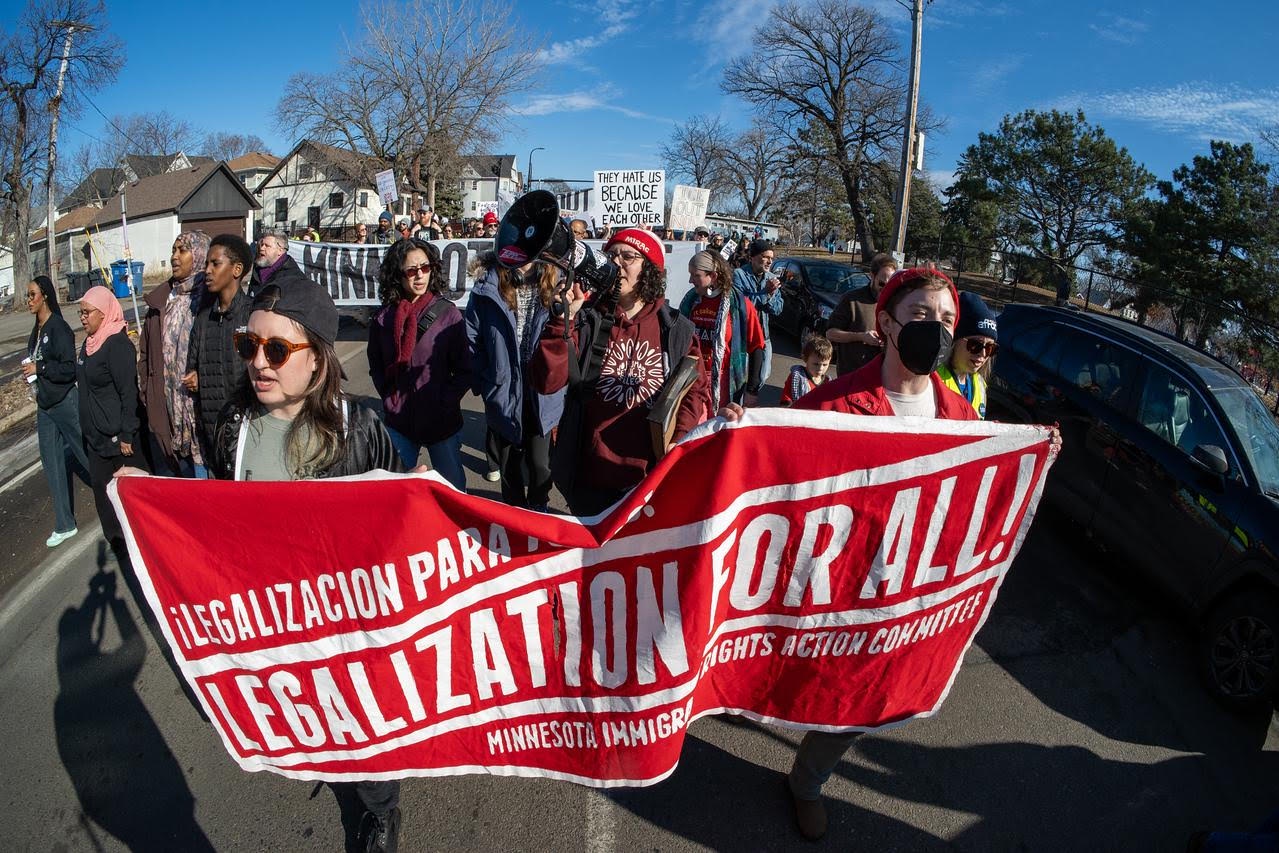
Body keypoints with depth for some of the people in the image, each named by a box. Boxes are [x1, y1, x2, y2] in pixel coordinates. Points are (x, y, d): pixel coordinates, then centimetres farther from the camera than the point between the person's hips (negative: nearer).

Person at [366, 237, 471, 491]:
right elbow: (376, 367, 11)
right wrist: (389, 399, -1)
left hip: (442, 422, -2)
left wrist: (445, 403, -11)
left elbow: (465, 370, -5)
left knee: (453, 489, 11)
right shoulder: (383, 318, 0)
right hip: (398, 422, 2)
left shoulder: (448, 313, -8)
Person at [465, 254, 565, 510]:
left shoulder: (555, 283, -6)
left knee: (540, 464, 5)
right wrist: (484, 382, -3)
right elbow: (472, 340, -1)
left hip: (543, 394, -1)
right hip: (504, 394, 1)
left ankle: (538, 510, 33)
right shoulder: (488, 287, -6)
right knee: (508, 463, 16)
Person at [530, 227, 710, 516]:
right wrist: (563, 319, -22)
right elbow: (547, 382, -15)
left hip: (651, 479, 1)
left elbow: (696, 392, 1)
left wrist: (676, 443, -15)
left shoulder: (676, 329, -1)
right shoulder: (585, 321, -4)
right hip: (589, 477, 0)